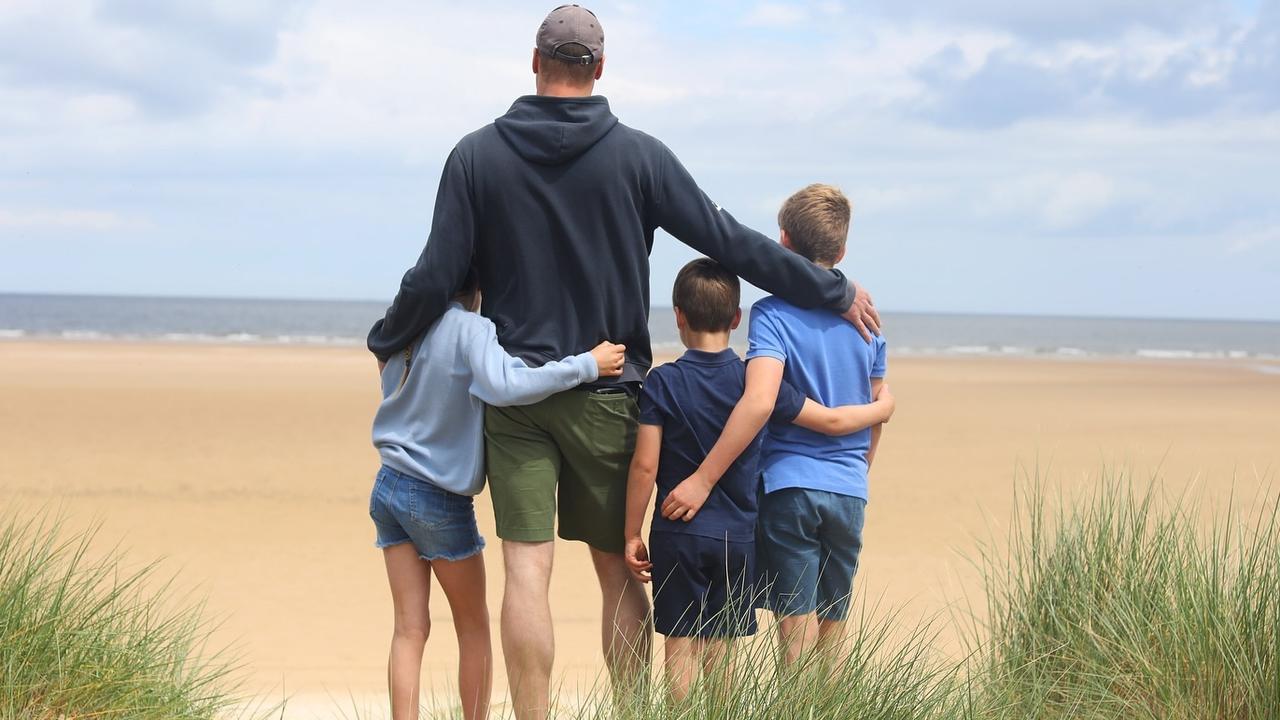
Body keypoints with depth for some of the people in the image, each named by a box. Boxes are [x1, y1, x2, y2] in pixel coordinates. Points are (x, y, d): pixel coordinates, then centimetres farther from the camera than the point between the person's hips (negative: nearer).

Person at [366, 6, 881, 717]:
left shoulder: (478, 156, -2)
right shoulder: (639, 155, -4)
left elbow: (434, 279, -4)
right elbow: (730, 242, -2)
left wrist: (385, 340, 16)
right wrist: (834, 291, 7)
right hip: (607, 394, 0)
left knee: (527, 567, -2)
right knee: (617, 567, 10)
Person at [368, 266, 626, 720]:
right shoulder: (470, 329, -19)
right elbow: (503, 386, -35)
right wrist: (587, 365, -29)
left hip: (389, 489, 6)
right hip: (440, 499, -6)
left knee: (409, 628, 5)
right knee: (473, 626, 12)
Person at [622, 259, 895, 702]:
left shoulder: (662, 383, -8)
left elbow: (645, 465, -10)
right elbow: (832, 421, 4)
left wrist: (632, 535, -1)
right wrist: (881, 409, 23)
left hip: (677, 534, -2)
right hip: (737, 537, 2)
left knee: (680, 646, 3)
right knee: (720, 652, 10)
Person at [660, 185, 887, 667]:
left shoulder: (773, 314, -9)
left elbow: (759, 402, -24)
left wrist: (704, 478, -22)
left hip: (789, 486, -4)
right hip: (849, 492, 4)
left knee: (797, 626, -3)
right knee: (832, 634, 13)